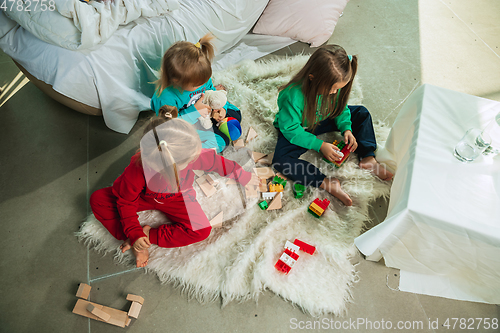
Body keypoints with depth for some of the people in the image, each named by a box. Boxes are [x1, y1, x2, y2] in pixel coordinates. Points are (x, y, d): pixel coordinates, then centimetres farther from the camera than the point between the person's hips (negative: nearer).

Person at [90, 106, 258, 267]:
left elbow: (217, 162, -18)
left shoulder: (189, 152, -37)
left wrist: (244, 177, -6)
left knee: (202, 230, -21)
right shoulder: (136, 172, -39)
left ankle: (150, 235, -11)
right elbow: (126, 202, -20)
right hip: (144, 198, 0)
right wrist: (134, 234, -24)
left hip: (176, 198, 1)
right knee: (98, 198, -17)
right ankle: (135, 243, -17)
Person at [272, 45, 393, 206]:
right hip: (296, 129, -5)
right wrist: (320, 145, -30)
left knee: (361, 113, -1)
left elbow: (341, 108, 1)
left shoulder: (333, 85, -17)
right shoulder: (293, 96, -36)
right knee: (281, 160, -32)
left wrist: (346, 128, -16)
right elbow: (291, 130, -29)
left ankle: (367, 158, -4)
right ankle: (328, 183, -33)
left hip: (323, 120, 6)